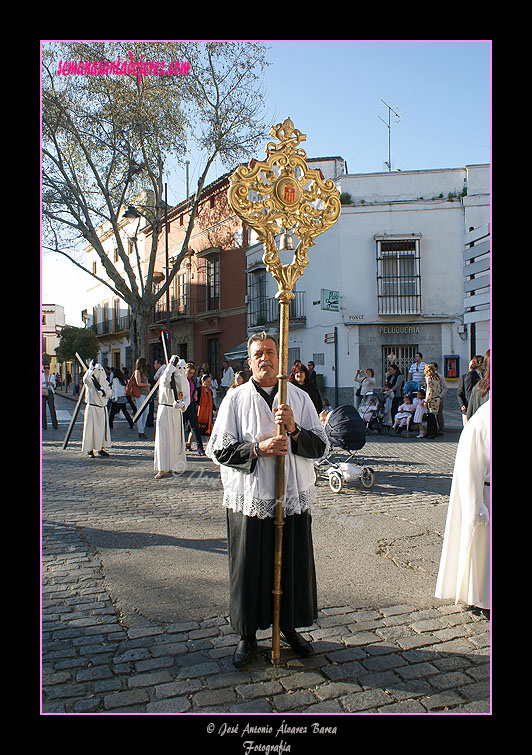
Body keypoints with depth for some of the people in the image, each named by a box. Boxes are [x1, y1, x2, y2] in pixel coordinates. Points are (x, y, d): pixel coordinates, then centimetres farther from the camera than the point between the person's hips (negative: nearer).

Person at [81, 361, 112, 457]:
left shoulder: (105, 383, 11)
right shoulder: (90, 382, -3)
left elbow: (110, 393, 2)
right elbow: (86, 378, -26)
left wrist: (104, 390, -16)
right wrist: (91, 369, -23)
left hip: (102, 408, 5)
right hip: (92, 407, -5)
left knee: (102, 428, 8)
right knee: (91, 428, -5)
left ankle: (100, 449, 18)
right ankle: (90, 450, 3)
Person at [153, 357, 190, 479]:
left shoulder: (184, 381, 10)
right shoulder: (165, 375, -1)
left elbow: (187, 398, 4)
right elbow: (165, 382, -26)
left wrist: (182, 404, -19)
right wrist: (171, 364, -19)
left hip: (176, 411, 4)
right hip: (164, 410, -4)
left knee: (176, 439, 7)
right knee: (163, 438, -9)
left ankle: (175, 466, 20)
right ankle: (163, 469, -8)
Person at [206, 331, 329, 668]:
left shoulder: (300, 397, 4)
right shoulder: (235, 399, 0)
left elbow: (321, 446, 0)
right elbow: (218, 449, -4)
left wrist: (294, 429, -18)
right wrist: (259, 448, -17)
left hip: (293, 499, 2)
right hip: (250, 499, -1)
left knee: (294, 565, 11)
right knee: (250, 569, 7)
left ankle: (290, 627, 34)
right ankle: (248, 635, 27)